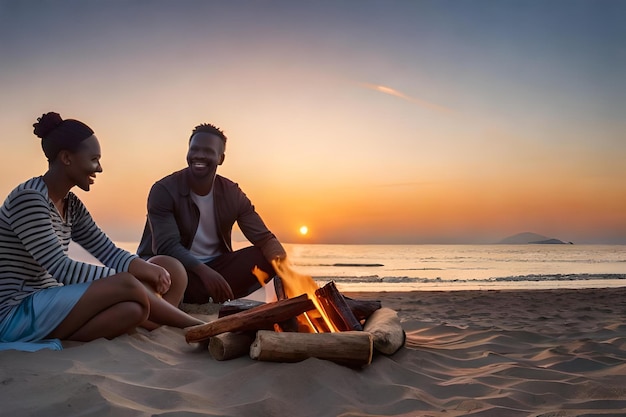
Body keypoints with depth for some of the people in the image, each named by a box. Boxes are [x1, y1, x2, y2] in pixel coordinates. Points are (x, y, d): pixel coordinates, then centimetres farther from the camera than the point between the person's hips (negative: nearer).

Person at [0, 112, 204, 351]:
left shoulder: (71, 205, 10)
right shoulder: (28, 199, -17)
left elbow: (110, 253, 6)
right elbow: (61, 269, -23)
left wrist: (146, 268, -15)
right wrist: (129, 275, -22)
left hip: (48, 303, 9)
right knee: (127, 286, -27)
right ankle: (199, 328, -12)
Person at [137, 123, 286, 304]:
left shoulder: (232, 193, -1)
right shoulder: (164, 190, -13)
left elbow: (264, 237, -6)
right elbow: (167, 246, -24)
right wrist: (203, 271, -41)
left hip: (216, 267, 4)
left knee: (270, 258, -17)